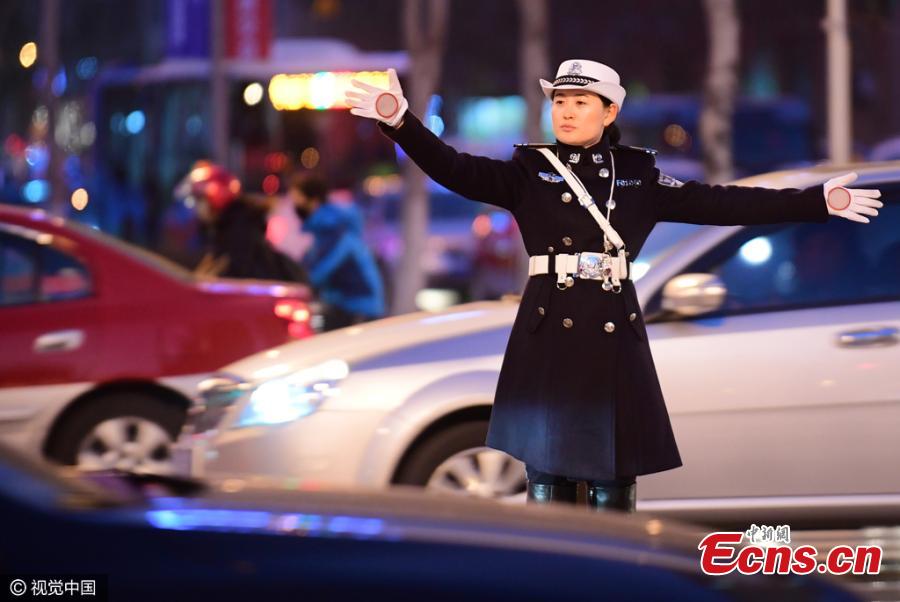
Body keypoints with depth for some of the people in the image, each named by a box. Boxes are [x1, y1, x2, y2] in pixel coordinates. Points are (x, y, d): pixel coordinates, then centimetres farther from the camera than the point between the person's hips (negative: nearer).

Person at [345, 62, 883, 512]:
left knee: (613, 480, 2)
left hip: (614, 335, 1)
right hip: (549, 332, -1)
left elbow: (718, 204, 8)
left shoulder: (637, 176, 9)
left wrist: (819, 202, 4)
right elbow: (457, 170, -8)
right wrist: (399, 119, -24)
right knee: (547, 473, 1)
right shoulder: (529, 172, 5)